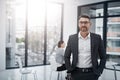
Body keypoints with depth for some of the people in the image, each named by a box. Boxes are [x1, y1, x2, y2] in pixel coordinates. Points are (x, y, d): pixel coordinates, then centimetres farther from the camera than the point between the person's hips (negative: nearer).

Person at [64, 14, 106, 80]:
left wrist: (99, 71, -1)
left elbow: (103, 57, 6)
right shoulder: (72, 38, 1)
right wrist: (69, 70, 1)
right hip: (76, 73, 1)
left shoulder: (97, 38, 0)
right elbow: (67, 56, 9)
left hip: (92, 73, 0)